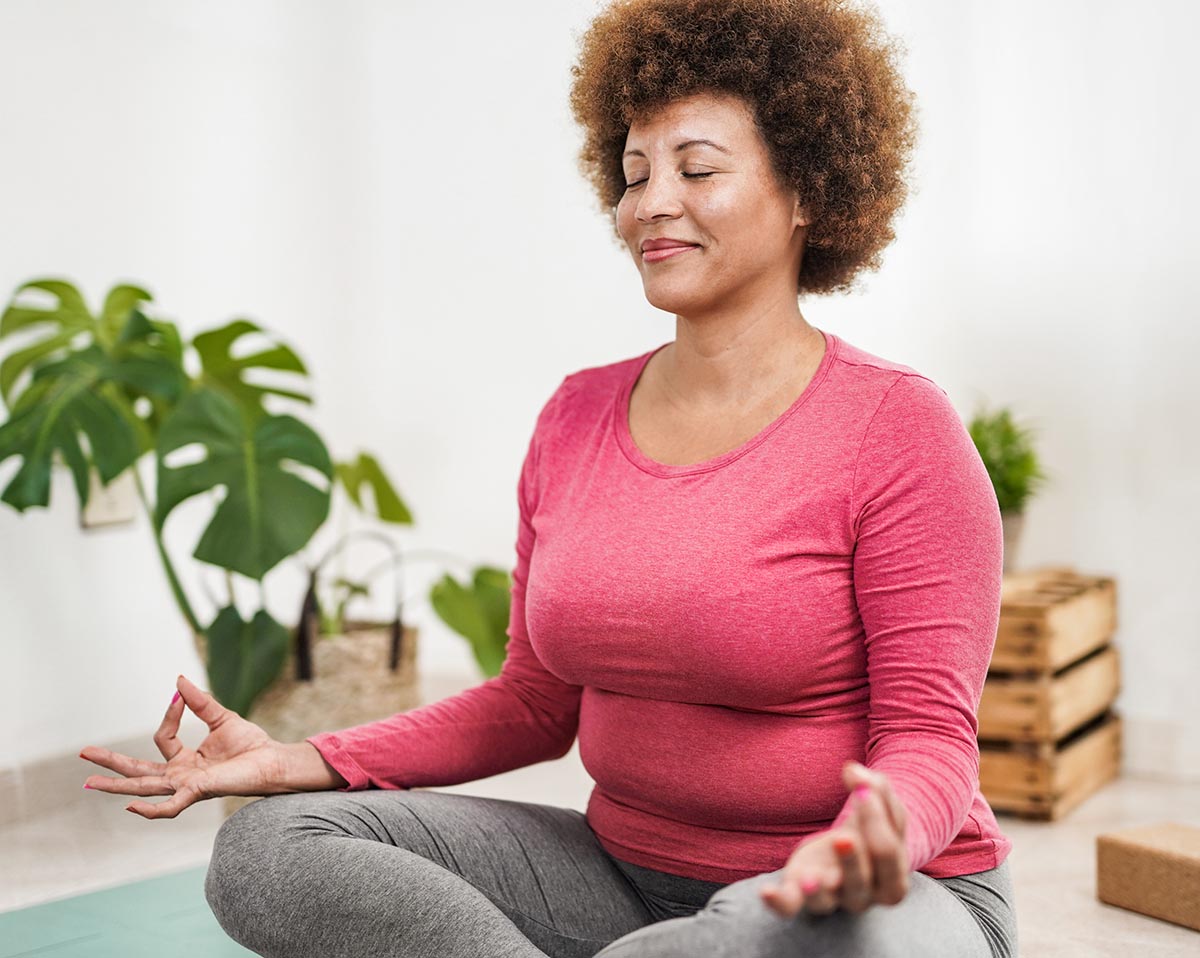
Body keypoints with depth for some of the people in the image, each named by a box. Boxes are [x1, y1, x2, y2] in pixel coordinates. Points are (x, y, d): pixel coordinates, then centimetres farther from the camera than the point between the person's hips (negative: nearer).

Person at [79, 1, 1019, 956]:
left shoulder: (895, 424, -12)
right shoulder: (577, 417, 5)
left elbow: (931, 740, -14)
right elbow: (536, 704, 10)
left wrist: (866, 844, -38)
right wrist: (304, 763, -2)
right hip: (626, 872, 5)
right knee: (268, 849, -11)